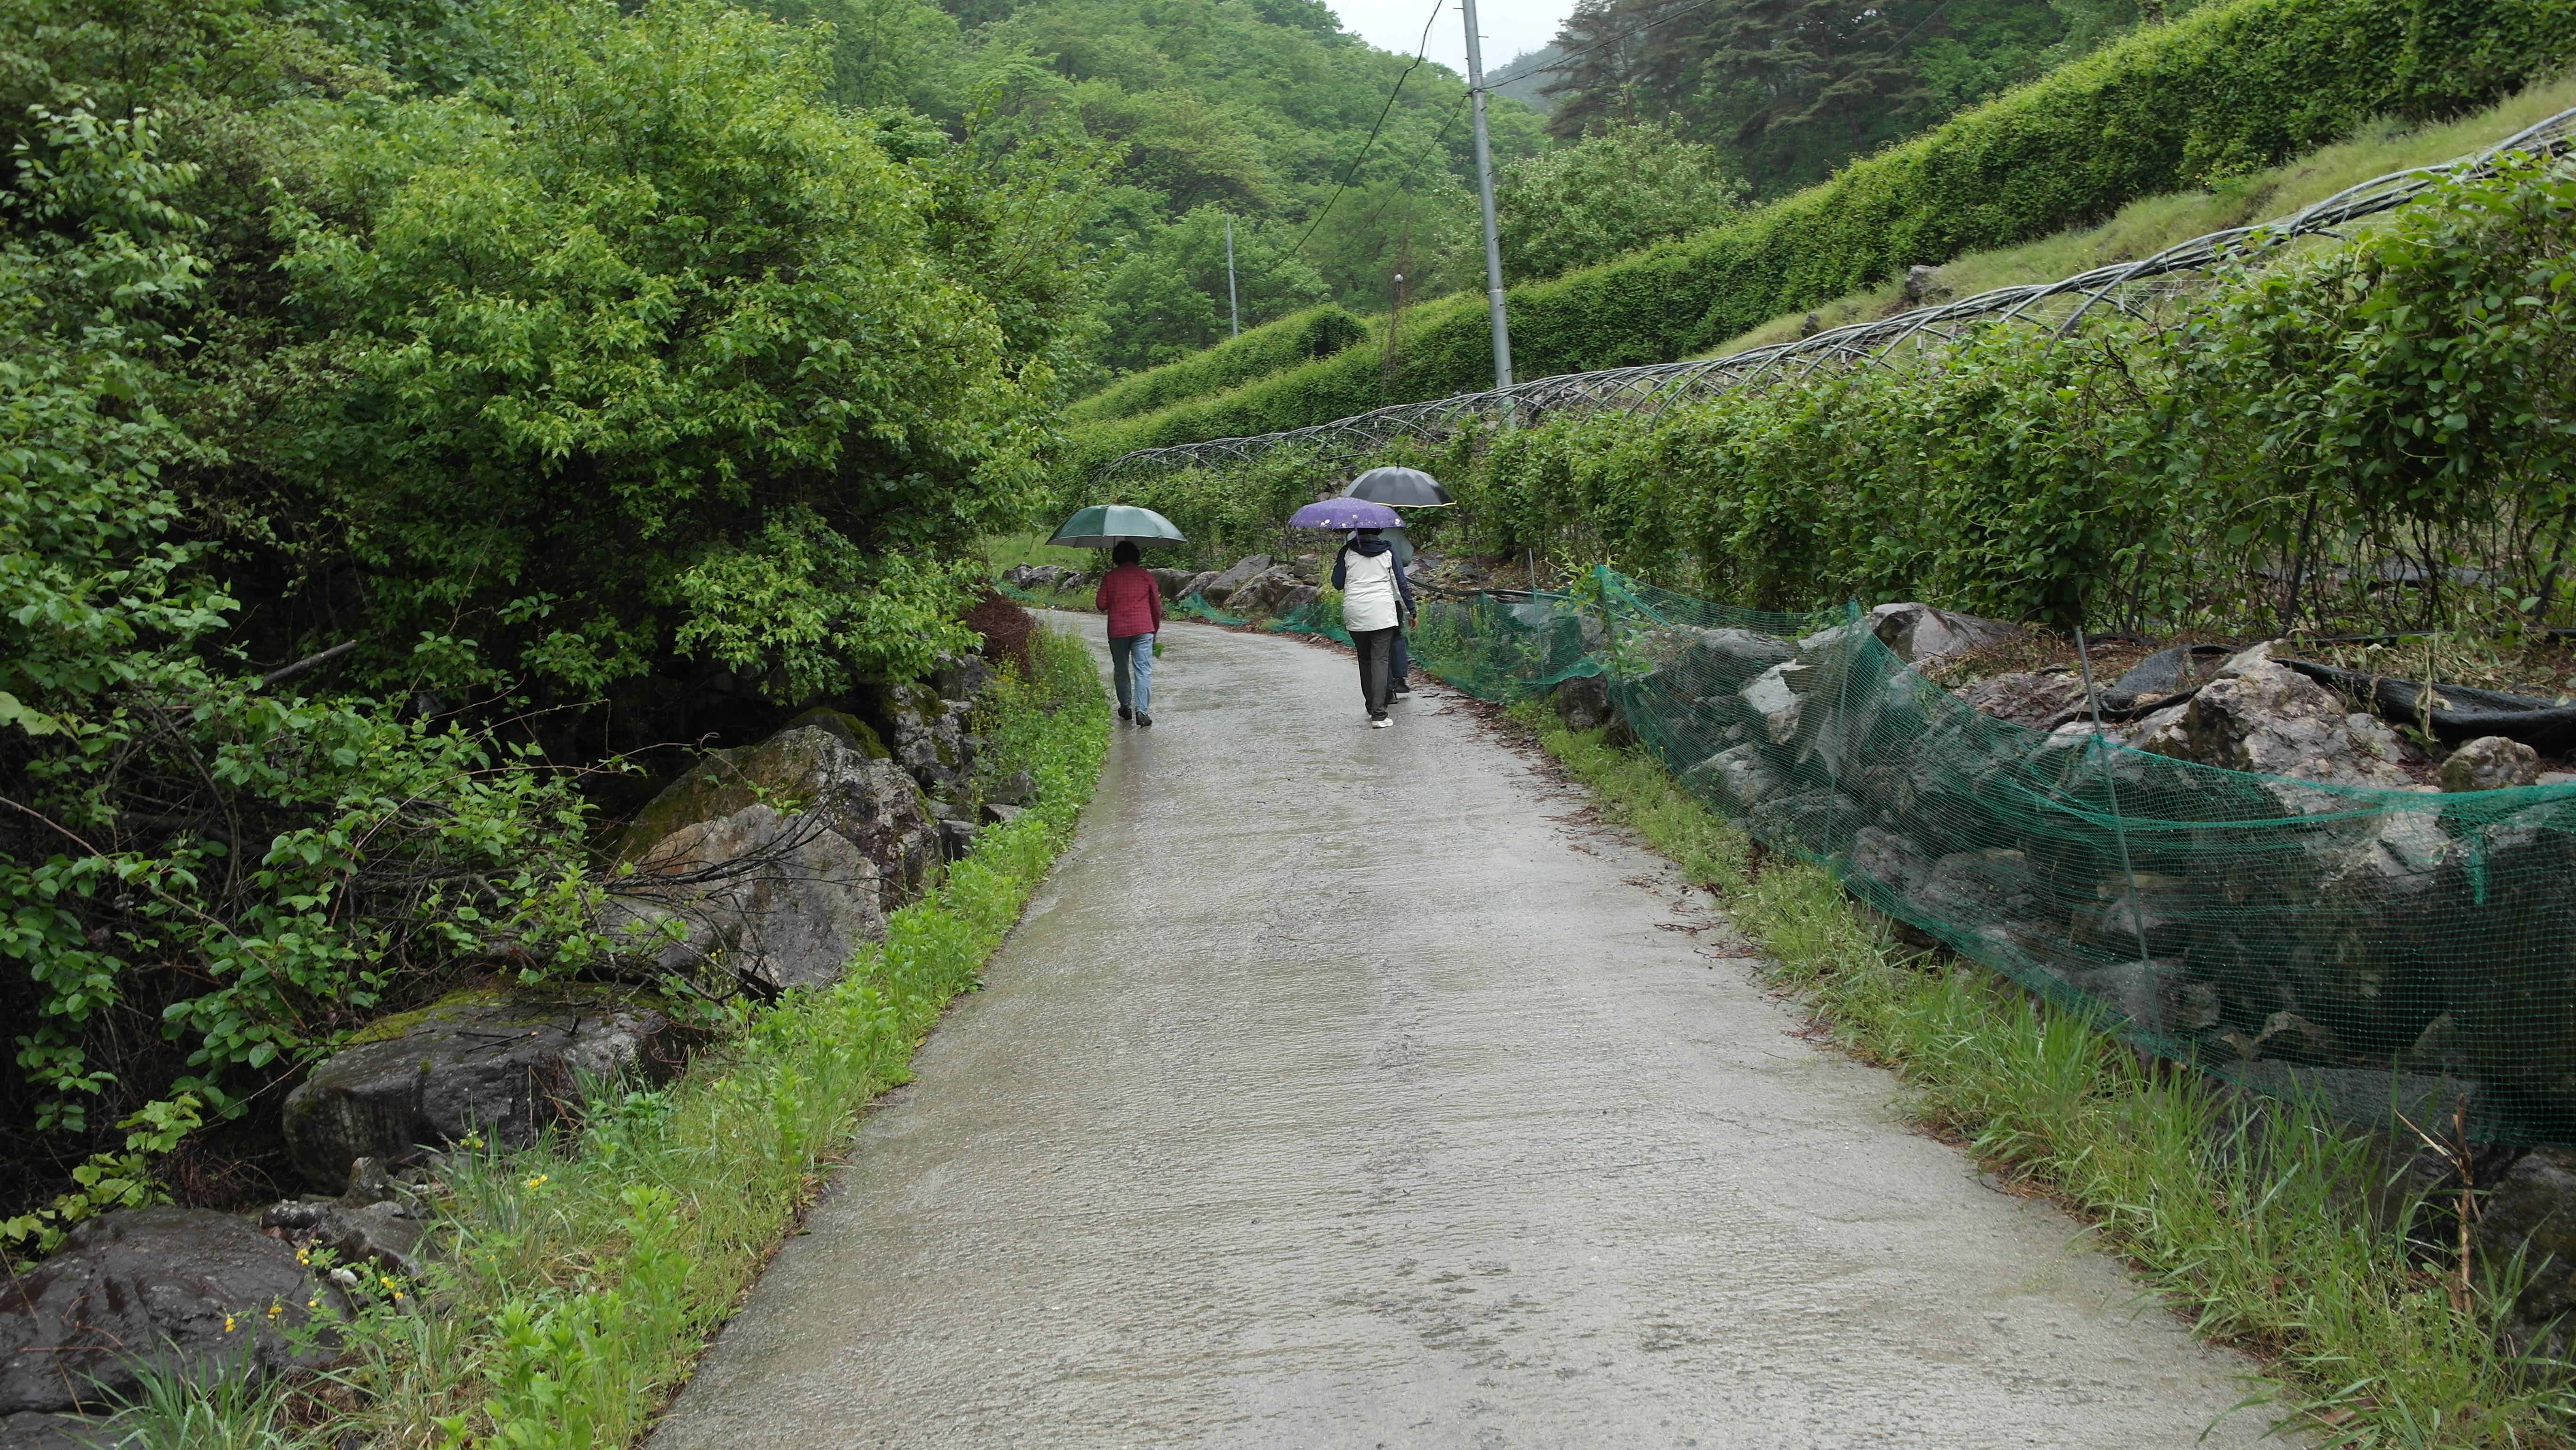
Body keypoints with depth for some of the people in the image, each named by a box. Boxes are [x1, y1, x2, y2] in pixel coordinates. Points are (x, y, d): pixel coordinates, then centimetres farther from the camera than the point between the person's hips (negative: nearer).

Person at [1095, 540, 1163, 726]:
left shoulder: (1109, 577, 2)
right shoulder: (1145, 575, 3)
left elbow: (1102, 605, 0)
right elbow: (1156, 605, 6)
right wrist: (1156, 627, 20)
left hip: (1117, 630, 1)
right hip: (1143, 629, -1)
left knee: (1121, 670, 16)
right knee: (1143, 670, -5)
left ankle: (1126, 707, 22)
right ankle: (1141, 710, -16)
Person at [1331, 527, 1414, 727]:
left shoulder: (1347, 552, 3)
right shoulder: (1387, 551, 3)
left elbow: (1338, 584, 6)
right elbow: (1400, 583, 4)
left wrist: (1336, 564, 25)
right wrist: (1410, 609, 14)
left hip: (1355, 614, 1)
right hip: (1382, 612, -1)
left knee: (1365, 660, 16)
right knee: (1380, 660, -5)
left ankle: (1372, 708, 20)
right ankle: (1378, 715, -14)